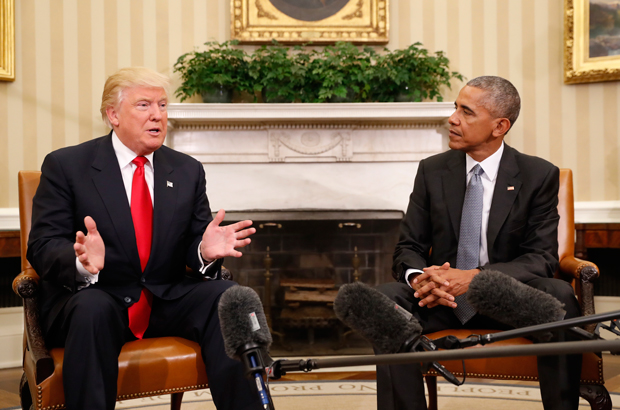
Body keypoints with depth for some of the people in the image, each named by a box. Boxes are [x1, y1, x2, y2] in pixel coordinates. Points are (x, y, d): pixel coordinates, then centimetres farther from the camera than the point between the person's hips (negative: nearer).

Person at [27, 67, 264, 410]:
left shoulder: (188, 171, 11)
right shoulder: (65, 166, 0)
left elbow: (193, 244, 7)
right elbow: (43, 245, -7)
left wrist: (206, 250, -19)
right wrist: (83, 262, -31)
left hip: (167, 301, 3)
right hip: (88, 295, -3)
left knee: (227, 296, -24)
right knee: (93, 309, -37)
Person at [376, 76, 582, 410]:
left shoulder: (539, 175, 0)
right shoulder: (432, 171, 6)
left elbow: (542, 258, -6)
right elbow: (408, 248, 5)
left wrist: (475, 277, -24)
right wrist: (418, 277, -21)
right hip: (441, 296, 2)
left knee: (560, 297, -33)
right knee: (387, 298, -28)